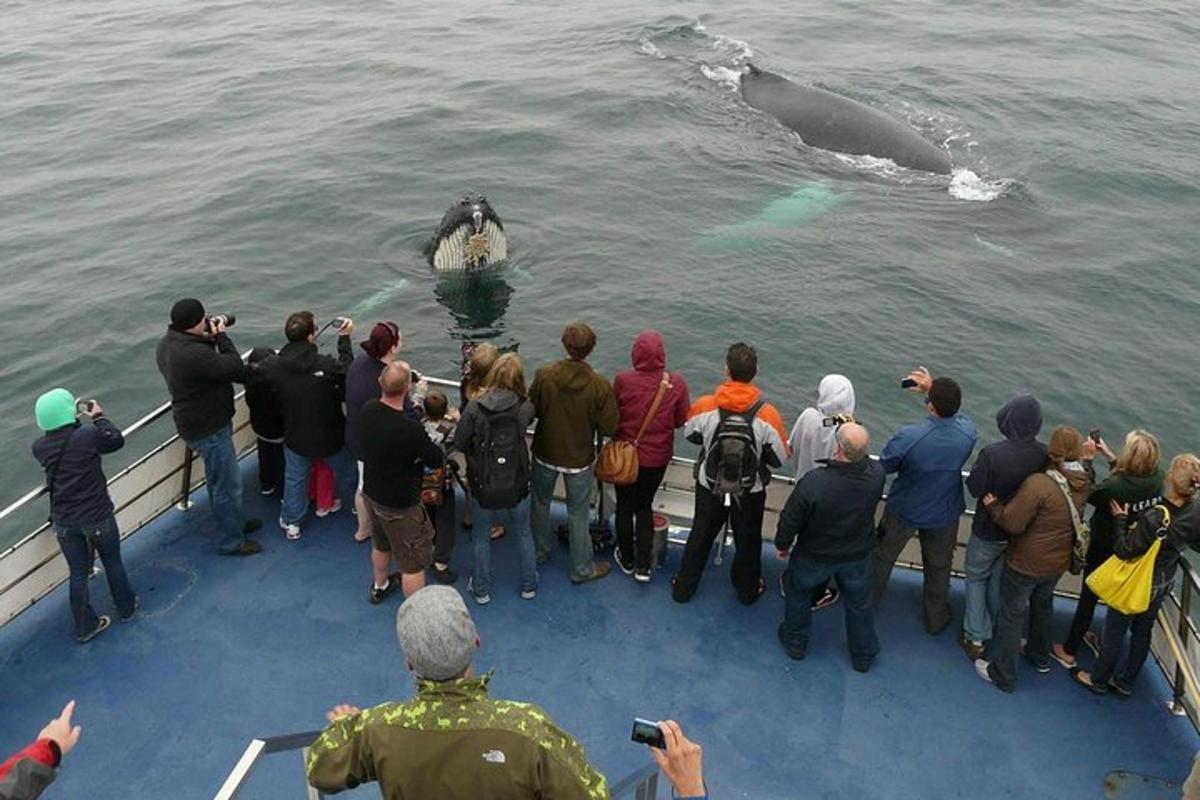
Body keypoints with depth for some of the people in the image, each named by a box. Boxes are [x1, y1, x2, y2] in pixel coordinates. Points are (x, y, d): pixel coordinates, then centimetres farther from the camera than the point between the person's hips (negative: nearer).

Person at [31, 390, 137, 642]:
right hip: (97, 516, -3)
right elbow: (117, 440, -4)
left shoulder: (40, 447, -7)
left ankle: (85, 626, 29)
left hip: (63, 521, 4)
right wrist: (99, 417, 6)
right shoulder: (87, 436, -22)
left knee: (78, 573, 17)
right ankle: (126, 607, 40)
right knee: (113, 563, 20)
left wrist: (76, 421, 10)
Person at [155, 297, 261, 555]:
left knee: (217, 479, 26)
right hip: (209, 429, -10)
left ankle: (233, 522, 45)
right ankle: (231, 541, 18)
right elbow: (235, 368, -28)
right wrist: (221, 336, -17)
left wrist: (210, 339, -6)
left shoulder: (168, 343, -1)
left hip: (198, 424, 10)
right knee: (228, 484, 4)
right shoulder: (193, 354, -34)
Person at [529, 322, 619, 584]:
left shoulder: (544, 376, -20)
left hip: (545, 454, 2)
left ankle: (539, 553, 44)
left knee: (540, 503, 26)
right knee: (578, 515, 15)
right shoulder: (600, 387, -24)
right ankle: (582, 569, 28)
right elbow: (609, 427, -16)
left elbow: (531, 411, -7)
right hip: (580, 459, -2)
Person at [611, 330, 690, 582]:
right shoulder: (676, 383, -17)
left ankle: (627, 559, 33)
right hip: (658, 456, 1)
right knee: (645, 506, 19)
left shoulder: (623, 380, -20)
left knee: (625, 506, 19)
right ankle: (643, 566, 17)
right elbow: (681, 420, -5)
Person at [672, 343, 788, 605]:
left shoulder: (704, 406, -23)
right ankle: (747, 590, 45)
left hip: (709, 488, 1)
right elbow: (779, 459, -13)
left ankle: (683, 588, 39)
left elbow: (690, 435, -2)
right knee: (748, 541, 24)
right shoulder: (768, 415, -26)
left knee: (699, 537, 23)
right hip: (750, 493, -1)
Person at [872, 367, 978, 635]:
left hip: (903, 511, -2)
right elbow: (954, 411, 0)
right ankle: (936, 619, 45)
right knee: (939, 567, 26)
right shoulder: (968, 433, -26)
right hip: (944, 514, 2)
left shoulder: (908, 437, -37)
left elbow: (884, 466, -16)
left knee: (883, 557, 25)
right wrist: (933, 389, 0)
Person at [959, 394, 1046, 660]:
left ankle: (976, 637, 18)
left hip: (989, 530, -4)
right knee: (999, 578, 26)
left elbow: (975, 488, -21)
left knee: (976, 577, 17)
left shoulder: (992, 453, -32)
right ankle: (992, 626, 44)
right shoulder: (1044, 454, -18)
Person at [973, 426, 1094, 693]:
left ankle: (1002, 675, 21)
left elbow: (1012, 523, -27)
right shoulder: (1083, 482, -9)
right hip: (1059, 561, 7)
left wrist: (993, 506, -13)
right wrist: (1086, 460, 19)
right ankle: (1040, 657, 51)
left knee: (1012, 615, 8)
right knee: (1043, 604, 30)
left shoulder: (1038, 484, -31)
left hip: (1026, 563, -7)